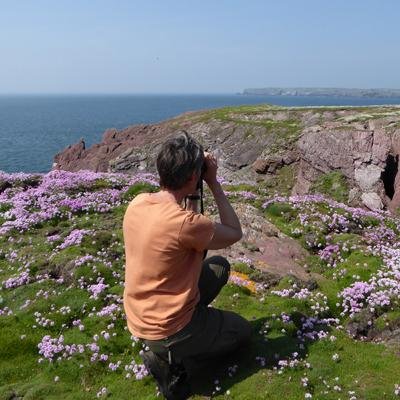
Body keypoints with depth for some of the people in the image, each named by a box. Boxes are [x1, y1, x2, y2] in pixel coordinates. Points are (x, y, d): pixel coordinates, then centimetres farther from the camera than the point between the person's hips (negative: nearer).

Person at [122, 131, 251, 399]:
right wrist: (214, 183, -11)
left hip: (138, 319, 7)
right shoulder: (183, 222, -31)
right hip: (166, 331, -7)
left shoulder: (137, 203, -7)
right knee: (242, 331, 20)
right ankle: (173, 361, 0)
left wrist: (193, 194, 1)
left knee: (219, 265, 19)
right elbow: (235, 234, -12)